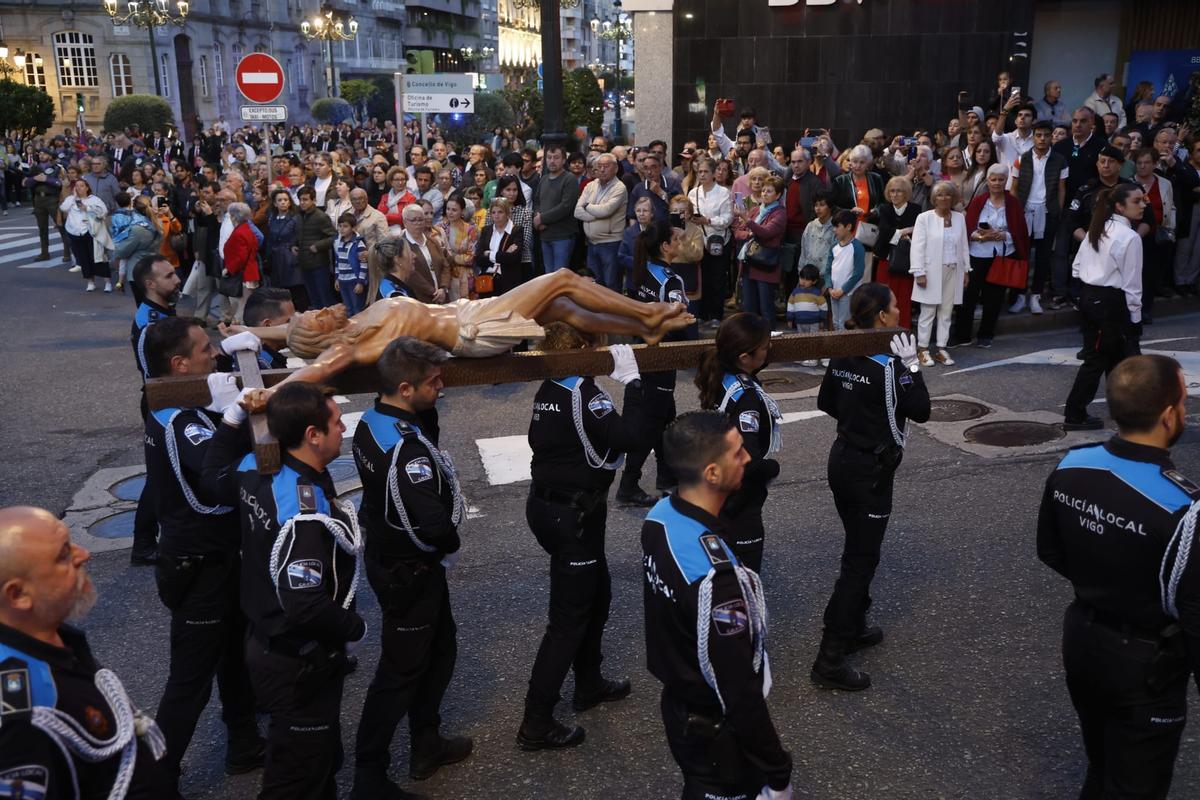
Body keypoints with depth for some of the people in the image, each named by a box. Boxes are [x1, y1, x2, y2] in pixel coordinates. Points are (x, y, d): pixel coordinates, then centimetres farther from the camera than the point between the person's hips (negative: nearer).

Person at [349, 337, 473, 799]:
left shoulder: (372, 421, -3)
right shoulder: (406, 450, -31)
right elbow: (434, 525, -36)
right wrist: (449, 545, -14)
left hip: (388, 554, 9)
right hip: (409, 571, -9)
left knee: (440, 648, 23)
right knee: (401, 670, 6)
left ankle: (426, 746, 39)